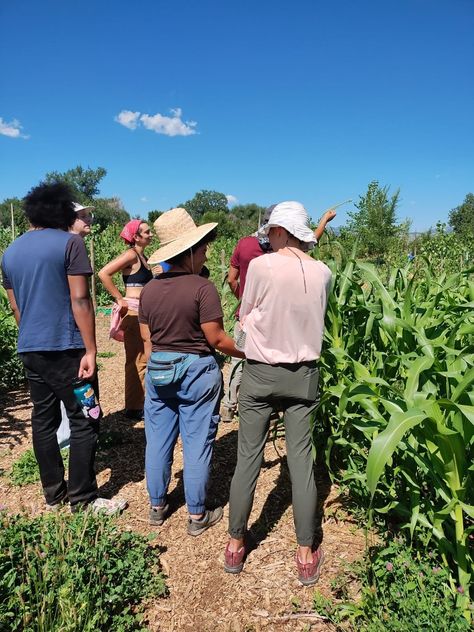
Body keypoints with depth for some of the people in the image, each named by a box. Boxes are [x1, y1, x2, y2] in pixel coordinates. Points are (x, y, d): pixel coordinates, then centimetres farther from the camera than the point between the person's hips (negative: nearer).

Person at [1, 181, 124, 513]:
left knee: (44, 420, 13)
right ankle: (82, 499, 10)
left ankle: (53, 494, 24)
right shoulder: (70, 242, -7)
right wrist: (90, 350, -13)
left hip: (30, 349, 7)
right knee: (83, 422, 2)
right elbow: (80, 300, -14)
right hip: (66, 348, -7)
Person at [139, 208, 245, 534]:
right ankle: (197, 515, 21)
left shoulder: (149, 289, 0)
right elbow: (216, 338, -15)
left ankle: (157, 505, 33)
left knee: (158, 440, 16)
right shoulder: (202, 288, -16)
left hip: (158, 371, 5)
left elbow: (147, 338, 6)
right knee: (197, 444, 7)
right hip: (196, 372, -5)